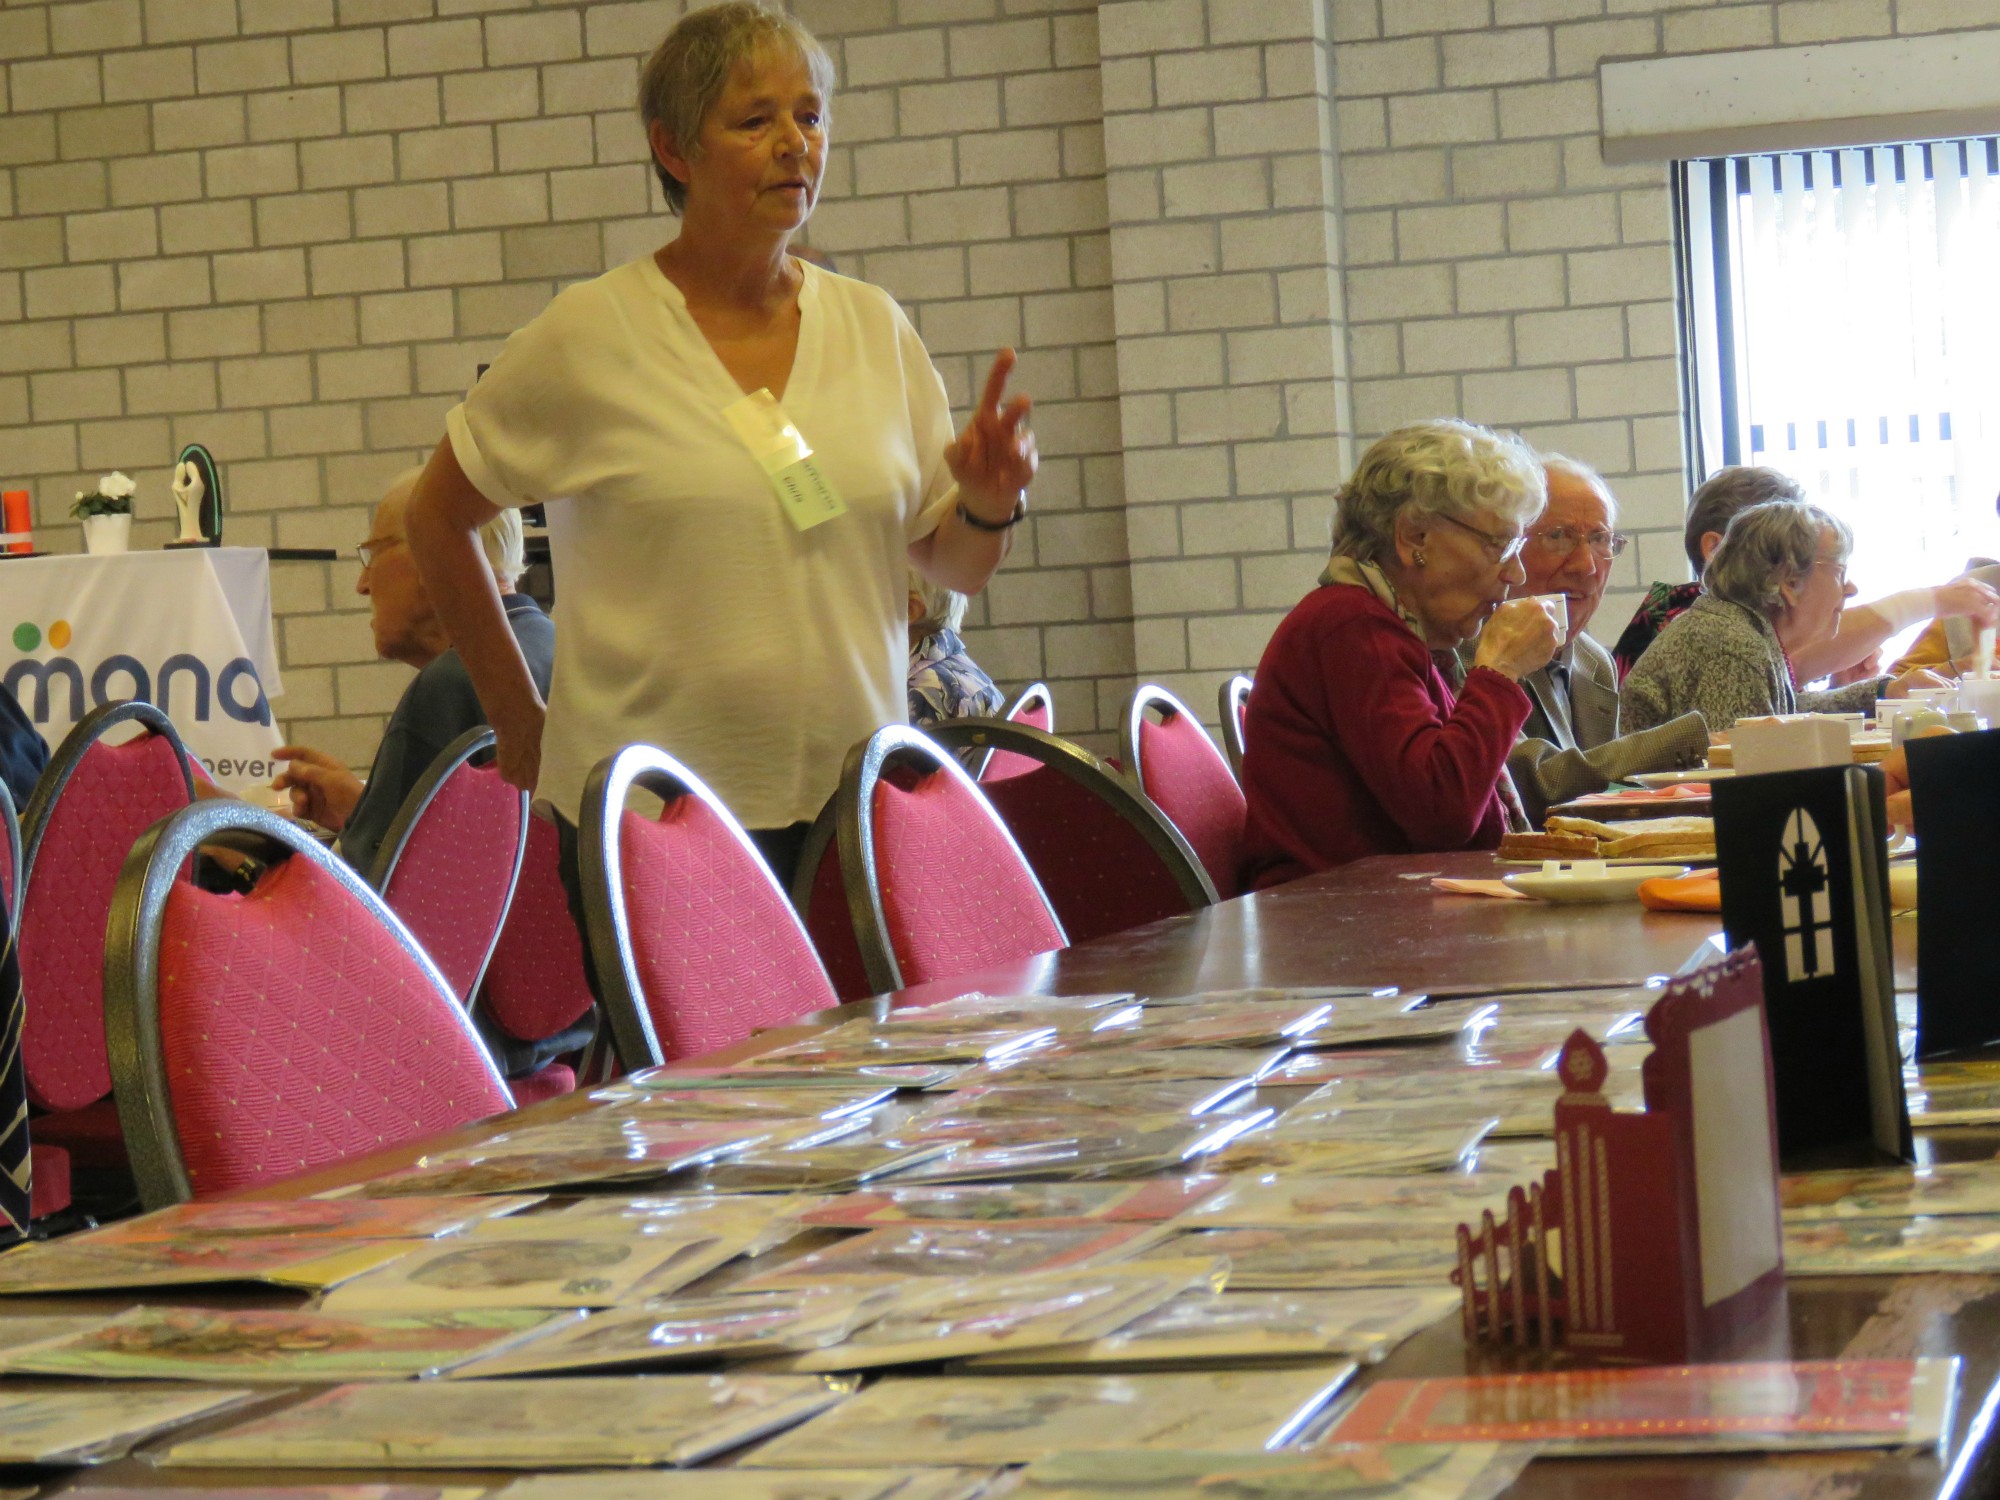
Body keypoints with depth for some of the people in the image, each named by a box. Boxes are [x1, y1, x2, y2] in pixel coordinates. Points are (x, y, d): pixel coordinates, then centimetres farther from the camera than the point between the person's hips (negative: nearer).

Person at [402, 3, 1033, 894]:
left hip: (854, 809, 4)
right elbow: (437, 520, 5)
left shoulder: (873, 328, 8)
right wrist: (519, 723, 4)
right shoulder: (590, 336, -3)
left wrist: (990, 506, -6)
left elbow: (956, 571, 15)